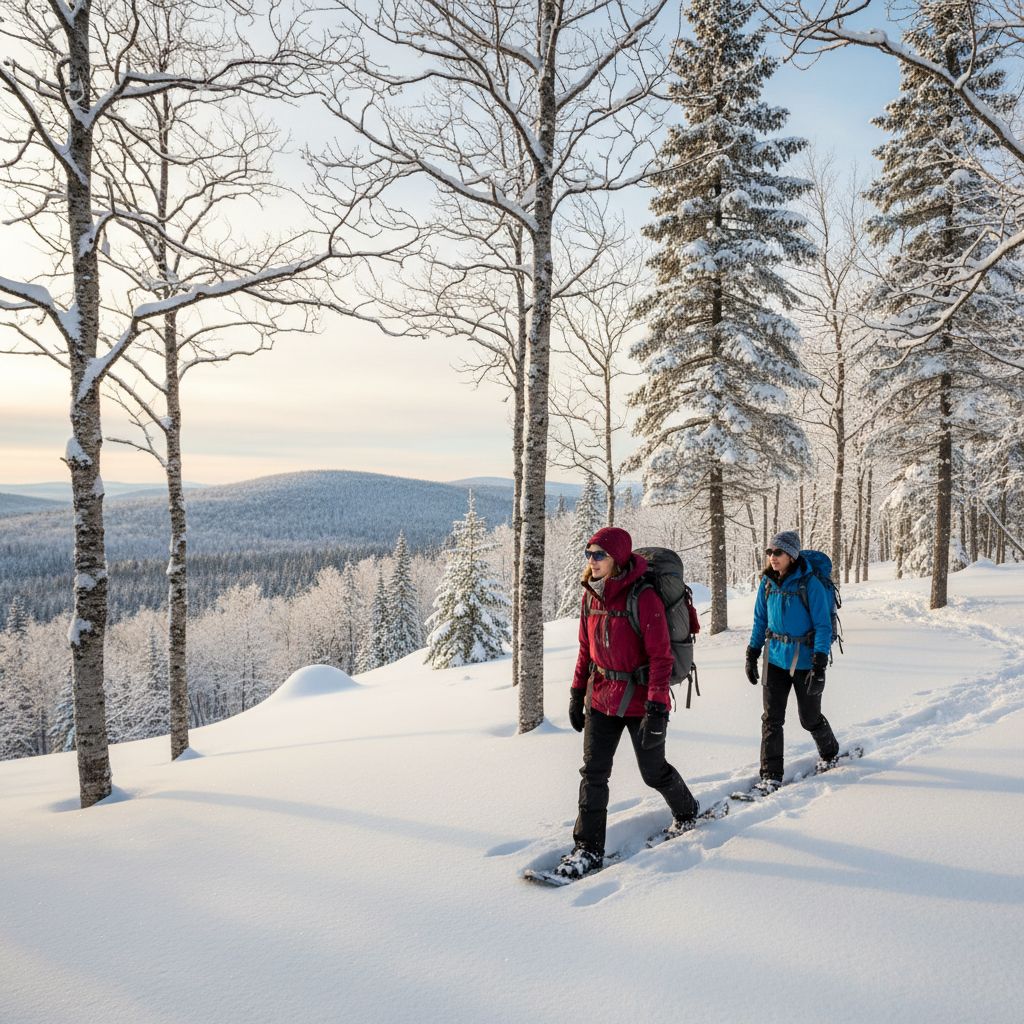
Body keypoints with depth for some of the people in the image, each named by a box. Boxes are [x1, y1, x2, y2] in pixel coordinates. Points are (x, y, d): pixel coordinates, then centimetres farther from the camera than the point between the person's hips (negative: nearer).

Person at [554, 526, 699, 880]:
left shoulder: (644, 598, -20)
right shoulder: (591, 596, 1)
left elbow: (661, 656, -19)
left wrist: (657, 708, -23)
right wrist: (577, 693, 11)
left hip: (639, 699, -5)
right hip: (602, 697, 5)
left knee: (653, 771, 12)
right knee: (593, 772, 2)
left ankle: (686, 810, 42)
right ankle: (588, 849, 12)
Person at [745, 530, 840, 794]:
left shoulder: (810, 584, -15)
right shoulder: (767, 583, 1)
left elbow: (823, 626, -13)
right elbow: (760, 620, 11)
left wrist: (819, 666, -19)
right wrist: (752, 655, 9)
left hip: (804, 660, -4)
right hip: (775, 658, 4)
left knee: (810, 718, 11)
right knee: (771, 718, -2)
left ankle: (830, 753, 41)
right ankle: (771, 776, 6)